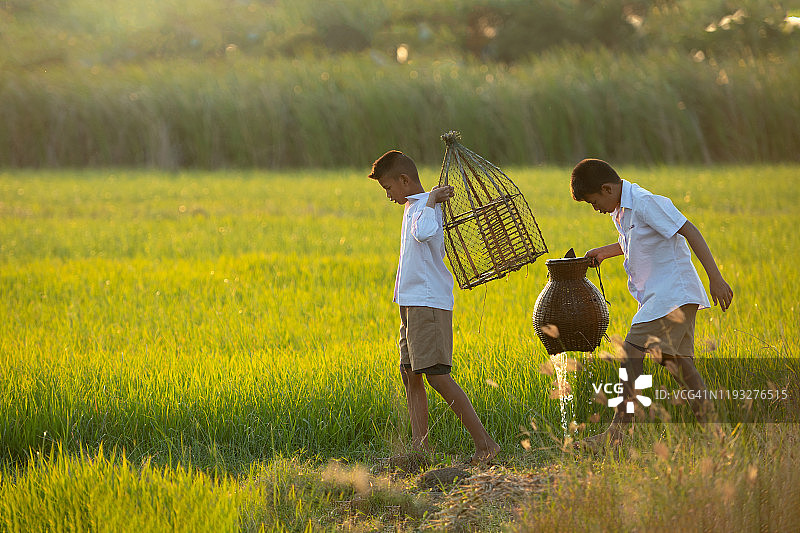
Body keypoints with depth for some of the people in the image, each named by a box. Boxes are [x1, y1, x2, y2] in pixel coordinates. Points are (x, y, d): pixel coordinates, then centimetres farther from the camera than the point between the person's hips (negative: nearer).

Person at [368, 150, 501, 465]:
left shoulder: (427, 207, -12)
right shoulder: (413, 208, 19)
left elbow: (423, 233, -33)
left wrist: (430, 202, -23)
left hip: (428, 304, -11)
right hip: (412, 305, 11)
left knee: (437, 376, -15)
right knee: (410, 375, 8)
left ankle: (485, 443, -17)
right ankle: (420, 448, 8)